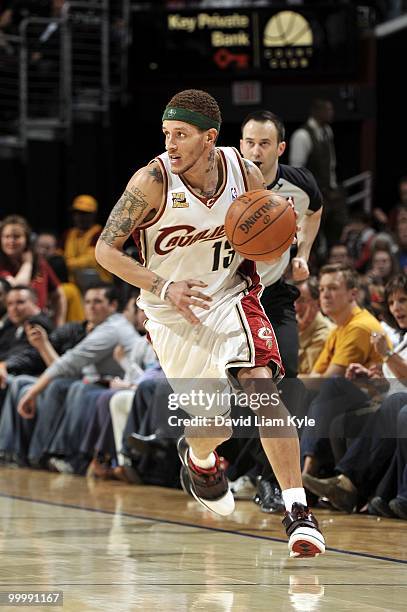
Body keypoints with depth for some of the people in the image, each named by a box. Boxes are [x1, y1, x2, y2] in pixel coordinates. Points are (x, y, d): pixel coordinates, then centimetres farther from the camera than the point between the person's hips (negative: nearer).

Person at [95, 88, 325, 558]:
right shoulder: (153, 181, -19)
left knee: (261, 386, -23)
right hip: (172, 314, -1)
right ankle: (198, 457, 43)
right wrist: (165, 286, -26)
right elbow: (105, 249, -14)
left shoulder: (245, 174, -10)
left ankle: (297, 511, -20)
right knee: (216, 426, 3)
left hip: (230, 296, 1)